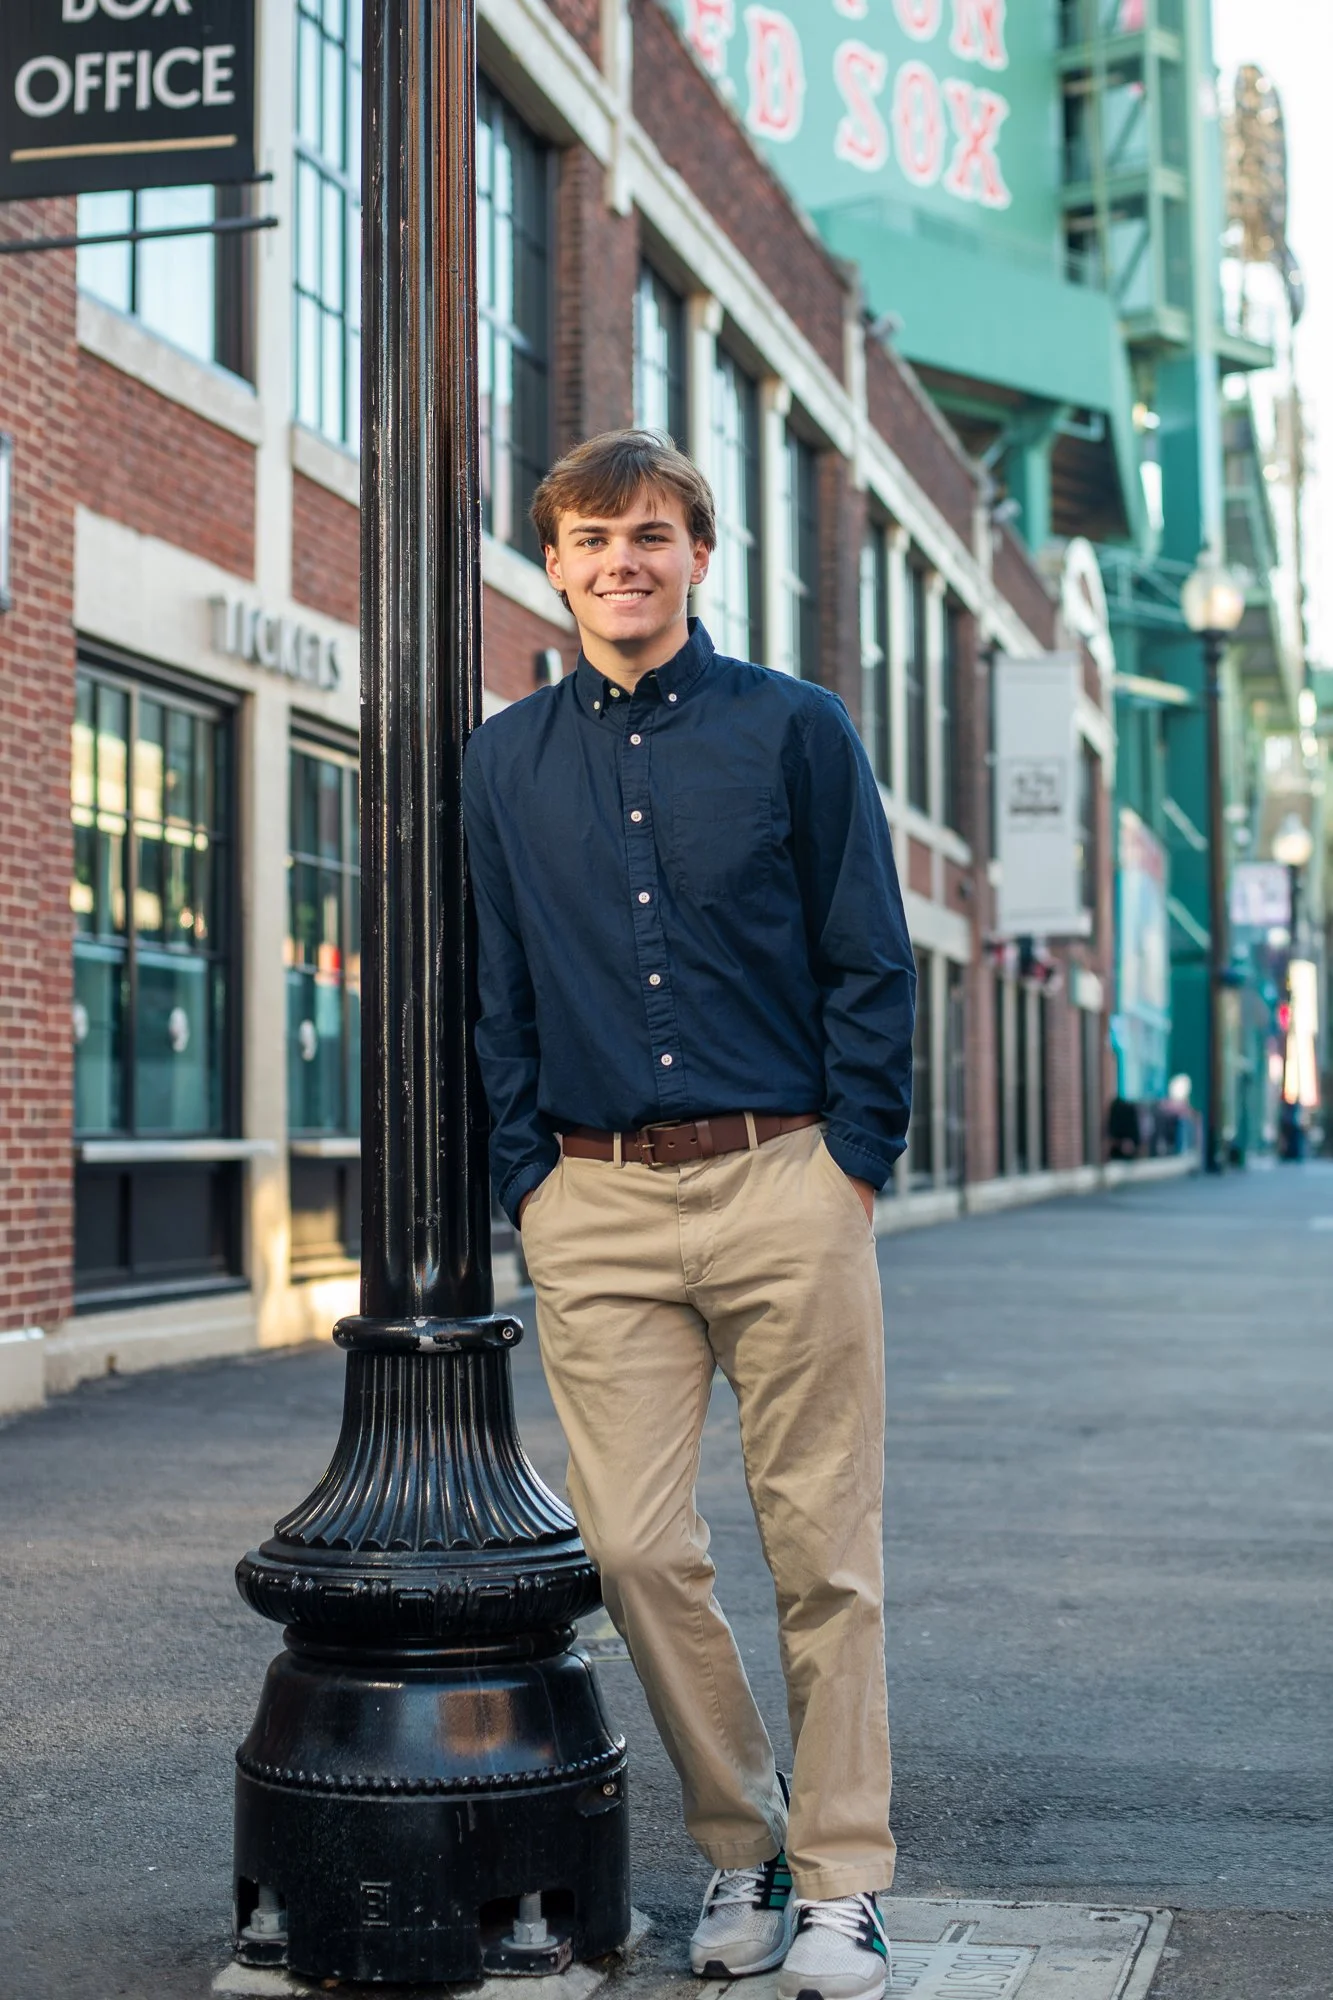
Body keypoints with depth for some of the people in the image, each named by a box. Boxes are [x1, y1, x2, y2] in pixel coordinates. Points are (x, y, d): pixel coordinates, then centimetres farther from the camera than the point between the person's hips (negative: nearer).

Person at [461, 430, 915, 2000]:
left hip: (784, 1180, -2)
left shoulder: (795, 729, 4)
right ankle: (741, 1847, 19)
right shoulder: (504, 762, 12)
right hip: (596, 1204, 2)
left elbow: (871, 965, 3)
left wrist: (855, 1163, -4)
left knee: (823, 1546, 1)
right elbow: (497, 998, 14)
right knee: (635, 1548, 1)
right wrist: (527, 1182, 5)